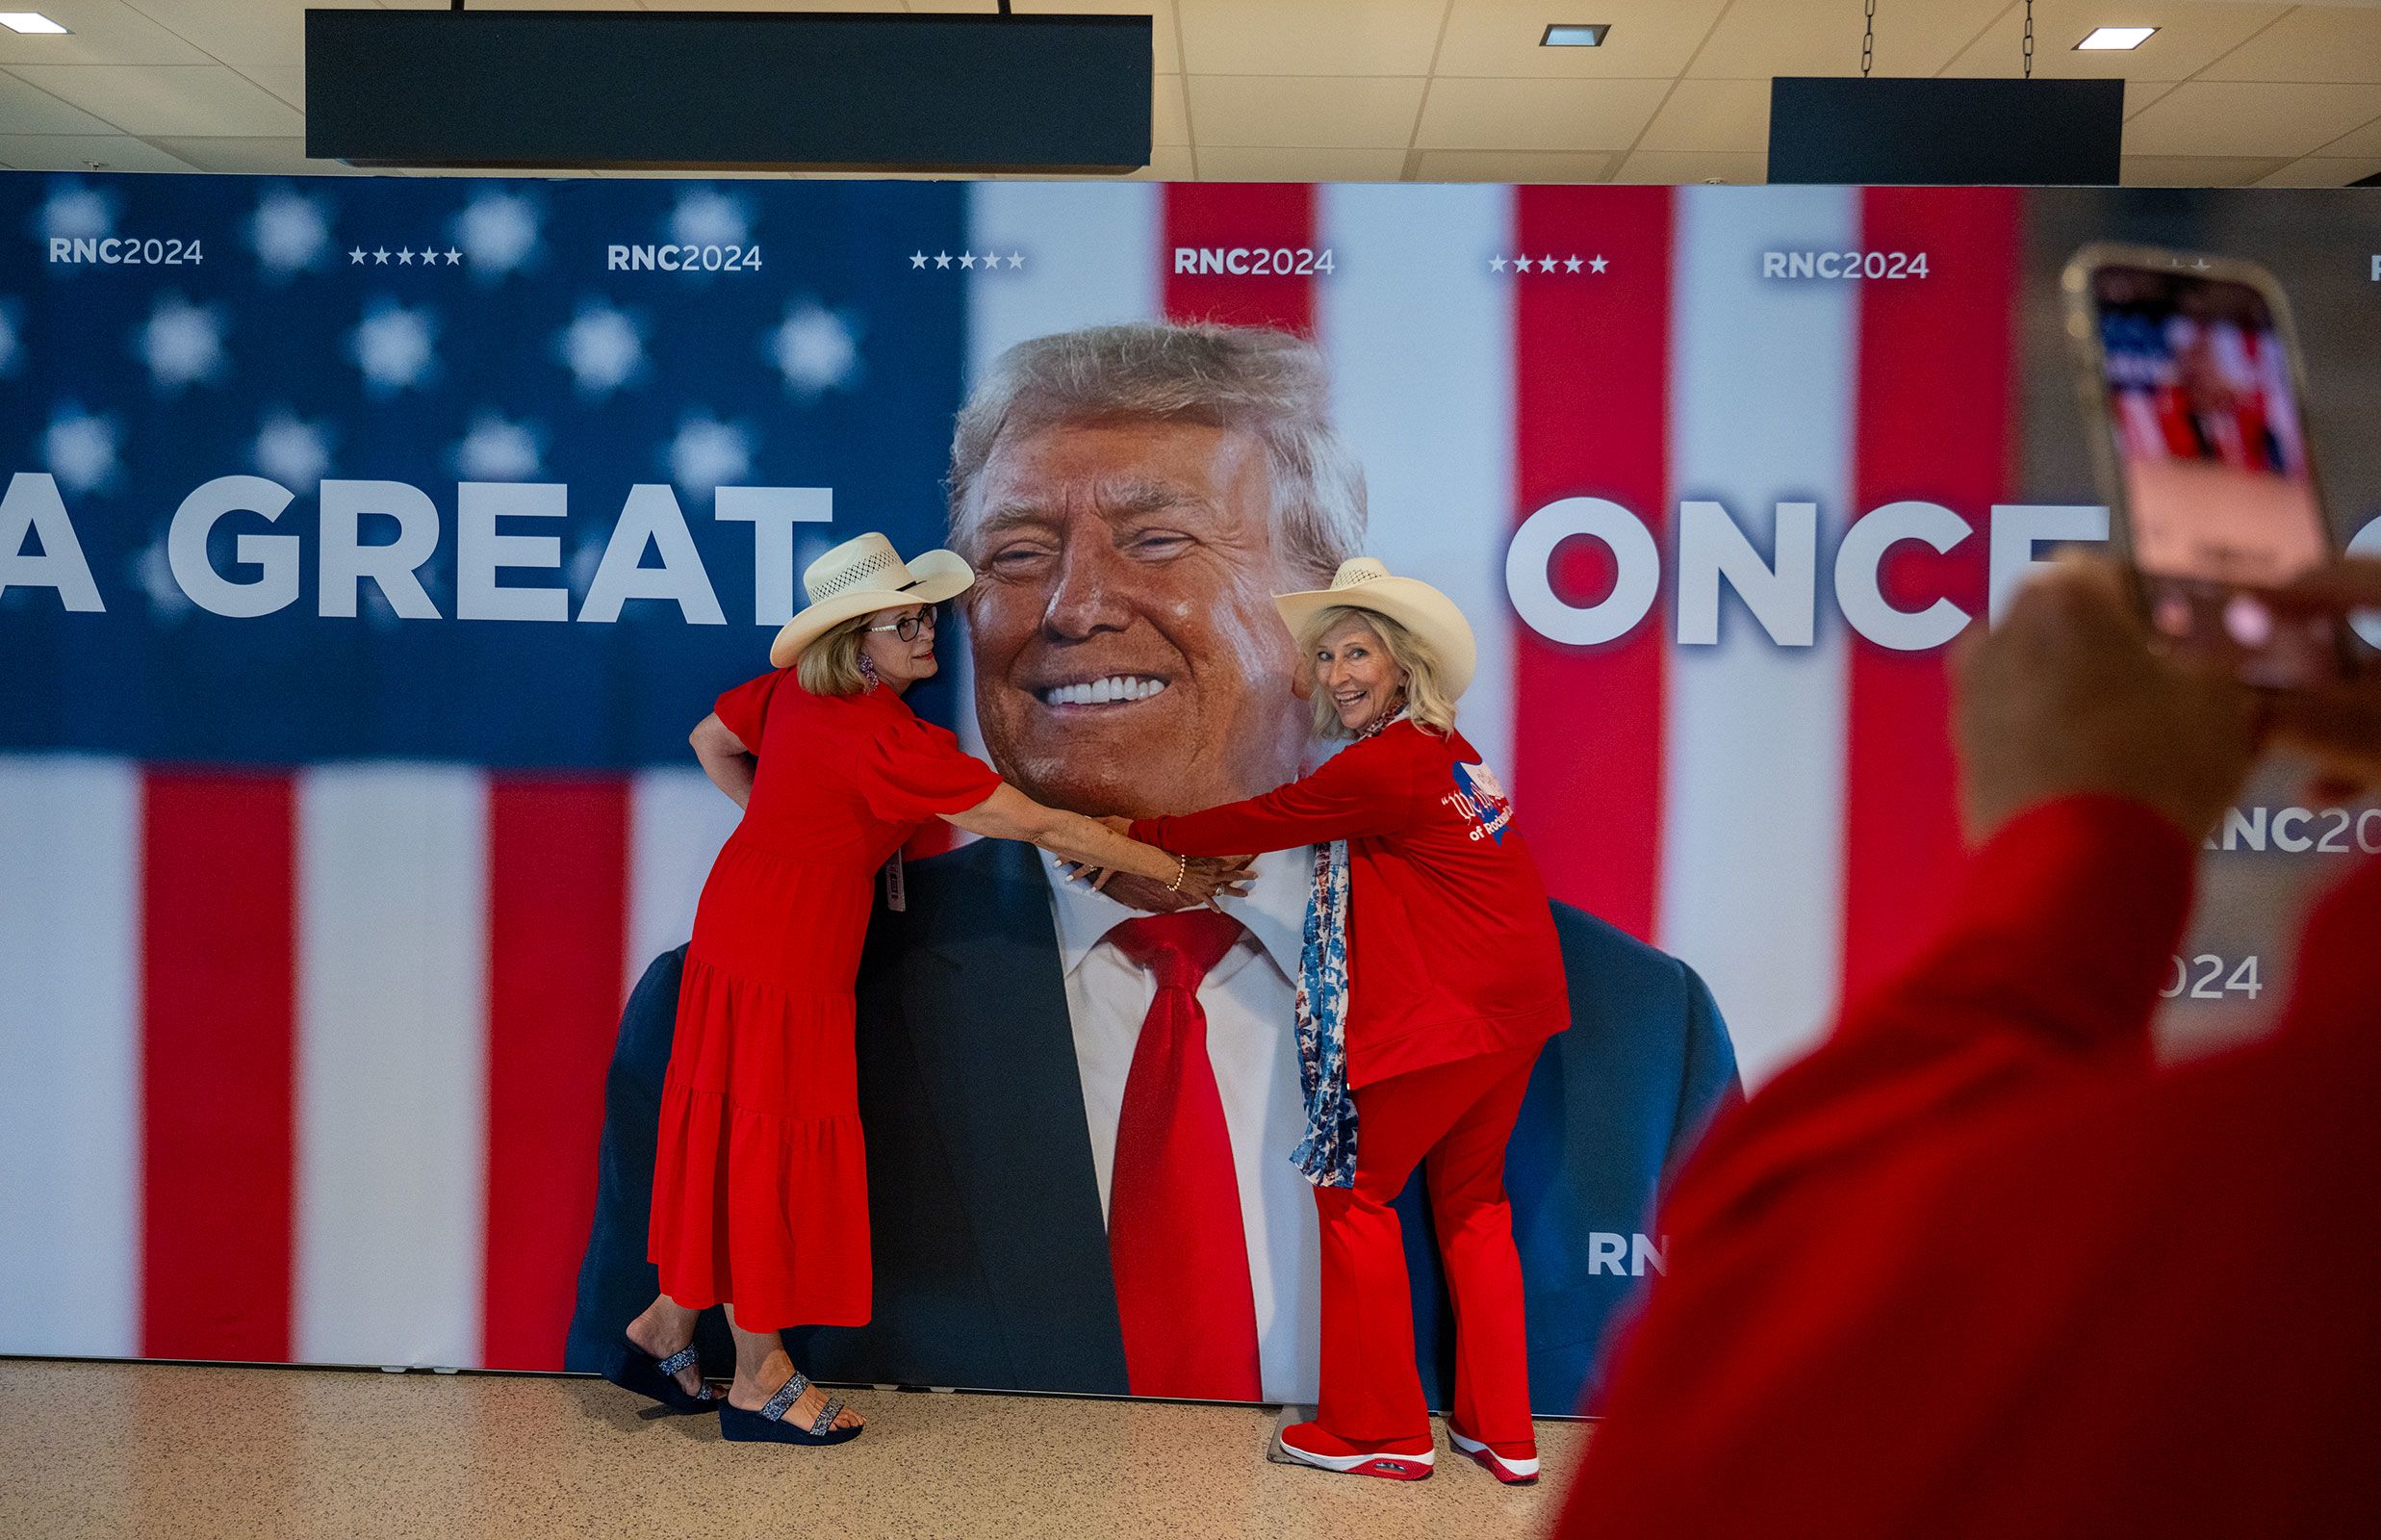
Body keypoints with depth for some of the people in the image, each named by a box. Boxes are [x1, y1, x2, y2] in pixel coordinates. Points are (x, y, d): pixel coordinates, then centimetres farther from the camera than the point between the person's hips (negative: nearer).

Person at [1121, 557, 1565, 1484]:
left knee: (1354, 1191, 5)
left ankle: (1382, 1430, 13)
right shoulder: (1444, 749, 13)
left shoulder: (1385, 764, -16)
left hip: (1441, 1016, -9)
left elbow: (1266, 820, -7)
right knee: (1471, 1199, 18)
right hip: (1513, 1008, 9)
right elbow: (1301, 823, 21)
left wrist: (1140, 834, 6)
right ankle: (1502, 1432, 23)